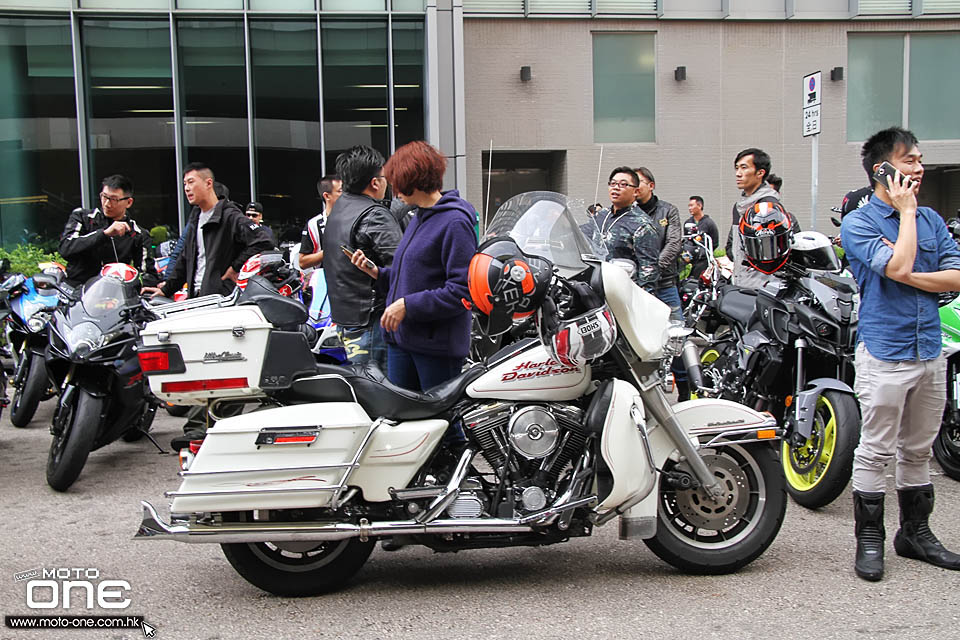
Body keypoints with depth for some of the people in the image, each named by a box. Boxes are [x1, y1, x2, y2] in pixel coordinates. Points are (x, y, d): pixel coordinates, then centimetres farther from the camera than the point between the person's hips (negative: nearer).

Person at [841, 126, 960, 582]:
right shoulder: (857, 223, -6)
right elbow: (898, 266, -21)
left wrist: (908, 275, -13)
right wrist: (905, 210, -10)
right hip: (884, 352, -6)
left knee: (918, 450, 14)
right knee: (877, 451, -1)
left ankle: (915, 532, 27)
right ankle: (869, 540, 10)